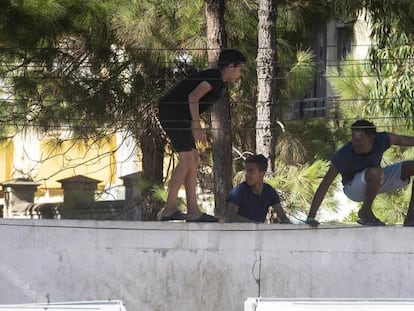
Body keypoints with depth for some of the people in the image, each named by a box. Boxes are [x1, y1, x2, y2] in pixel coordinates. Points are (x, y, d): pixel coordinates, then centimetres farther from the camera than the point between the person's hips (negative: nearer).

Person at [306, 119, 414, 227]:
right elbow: (324, 185, -30)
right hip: (353, 188, -6)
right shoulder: (344, 154, -32)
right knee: (375, 172, -39)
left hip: (377, 182, 6)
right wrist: (311, 217, -34)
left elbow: (401, 140, 1)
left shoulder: (381, 140, -22)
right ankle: (365, 212, -15)